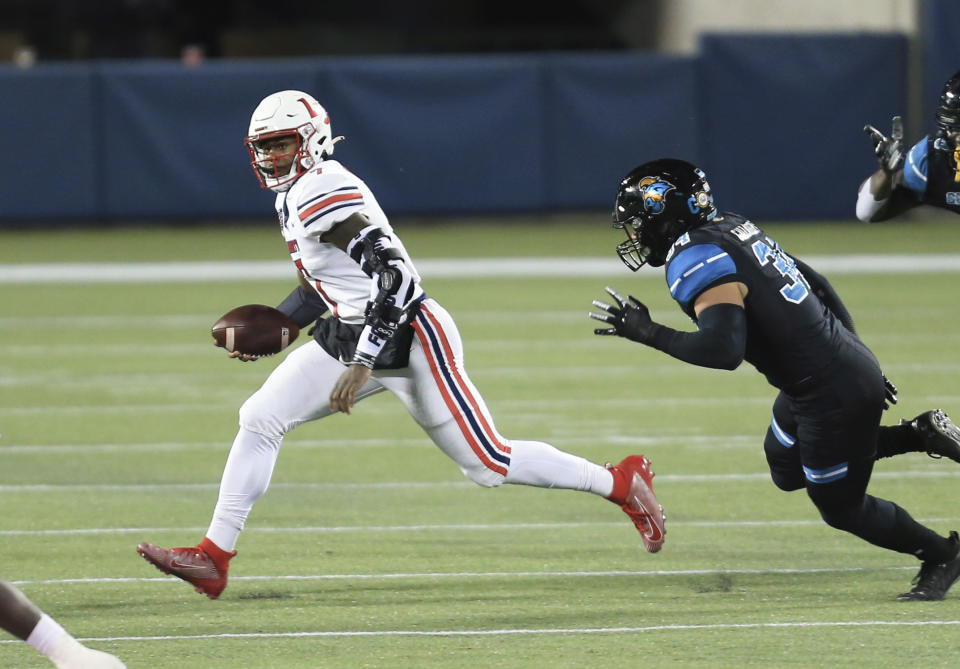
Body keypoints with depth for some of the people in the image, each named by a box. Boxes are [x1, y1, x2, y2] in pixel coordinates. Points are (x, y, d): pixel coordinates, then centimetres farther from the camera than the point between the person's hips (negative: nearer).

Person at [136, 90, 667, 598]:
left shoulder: (321, 194, -21)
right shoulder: (297, 194, 10)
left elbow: (395, 275, -27)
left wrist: (361, 365, -29)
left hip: (409, 340, -10)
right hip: (351, 335, 10)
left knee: (488, 463, -2)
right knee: (259, 420, 0)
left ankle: (621, 483, 15)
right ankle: (213, 557, 2)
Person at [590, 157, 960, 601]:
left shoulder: (695, 262, -21)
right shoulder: (734, 228, 7)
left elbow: (723, 349, -34)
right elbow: (817, 286, 14)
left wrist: (649, 333, -22)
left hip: (832, 396, -9)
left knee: (840, 507, 12)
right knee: (788, 472, 27)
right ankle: (920, 435, 22)